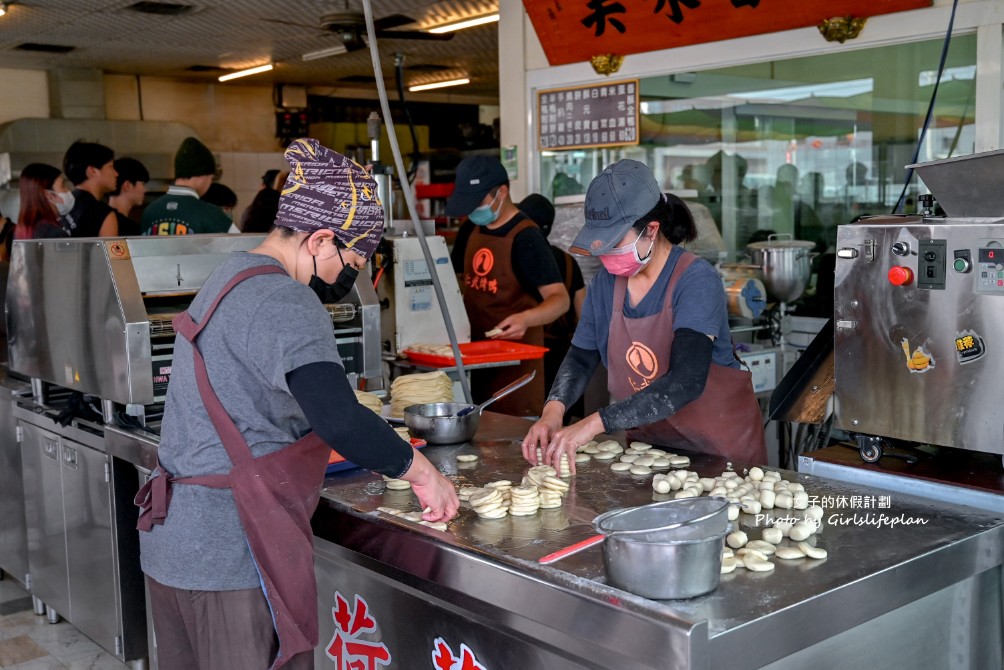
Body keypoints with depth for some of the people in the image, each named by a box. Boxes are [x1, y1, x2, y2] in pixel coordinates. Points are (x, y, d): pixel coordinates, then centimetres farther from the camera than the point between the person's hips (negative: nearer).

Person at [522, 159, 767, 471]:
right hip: (646, 442, 4)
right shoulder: (607, 281, -1)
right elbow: (581, 356, 10)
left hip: (720, 446, -4)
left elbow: (686, 382, -30)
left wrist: (593, 424, -36)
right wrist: (553, 410, -12)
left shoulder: (696, 281, -18)